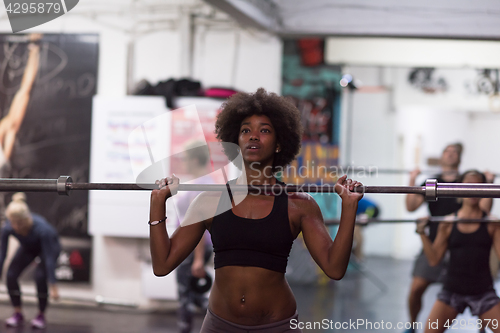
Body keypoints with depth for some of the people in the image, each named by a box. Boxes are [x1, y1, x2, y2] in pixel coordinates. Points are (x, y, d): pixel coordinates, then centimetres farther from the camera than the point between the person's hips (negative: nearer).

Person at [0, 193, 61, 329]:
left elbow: (49, 257, -38)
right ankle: (18, 314, 1)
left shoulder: (42, 228, -41)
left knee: (40, 275, -26)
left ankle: (41, 315, -6)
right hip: (28, 247, 4)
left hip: (49, 245, -4)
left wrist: (53, 286, -36)